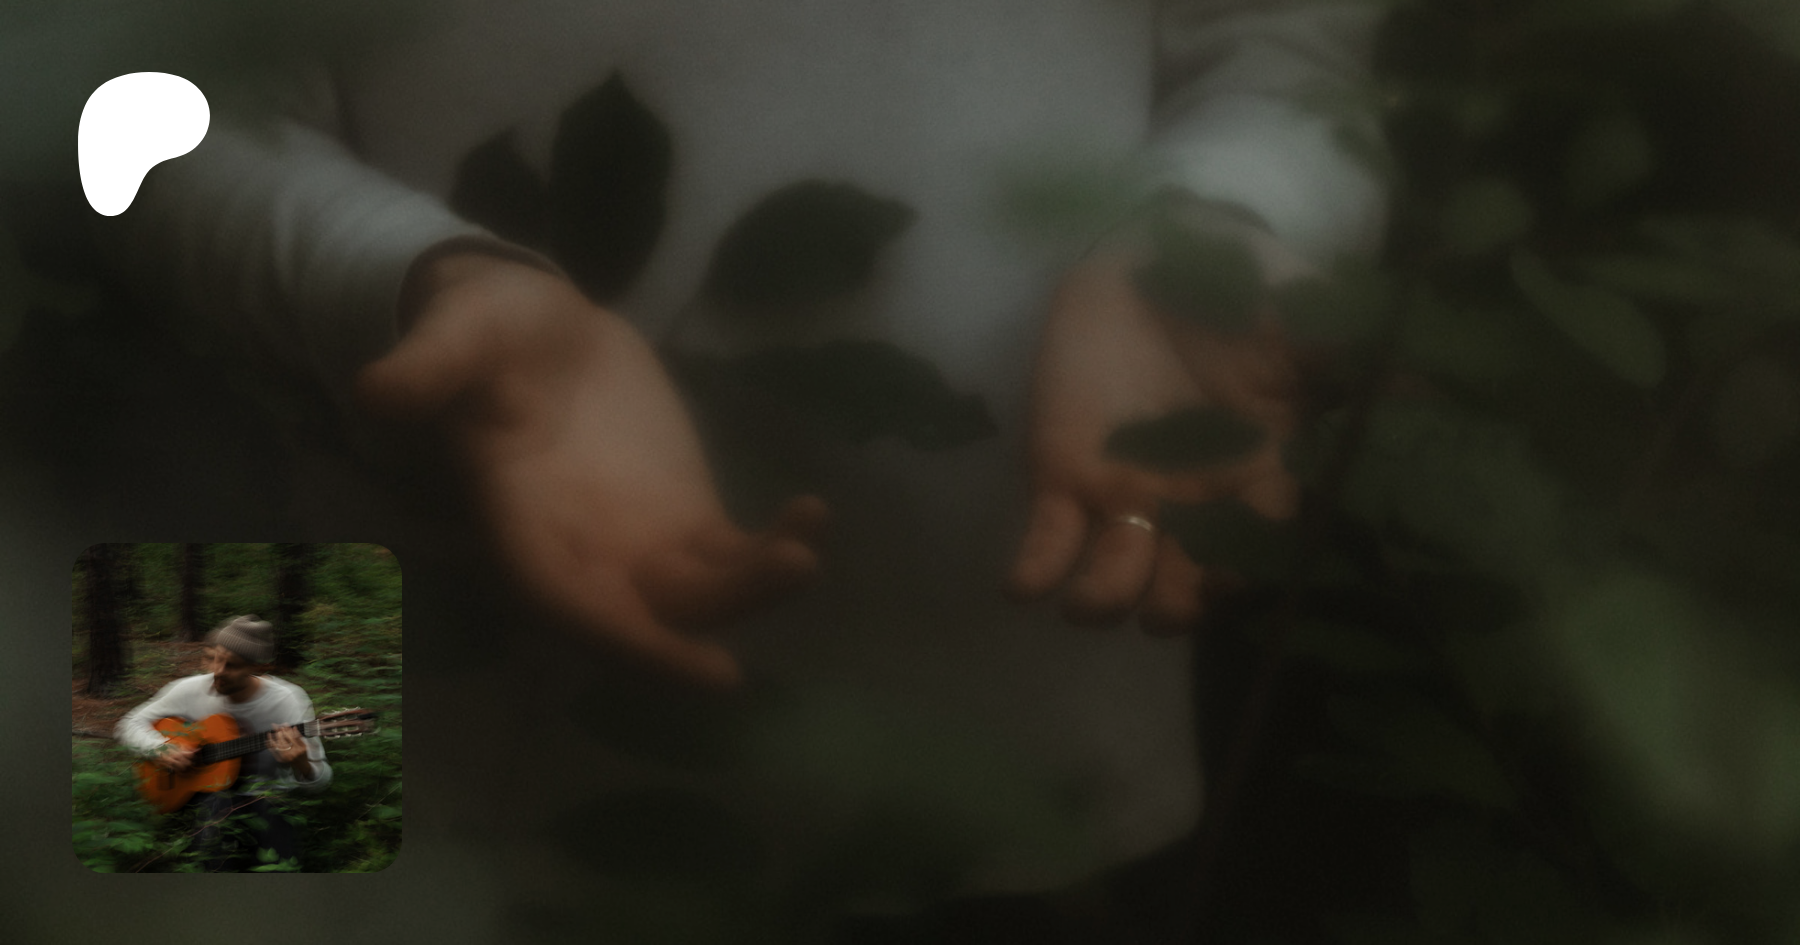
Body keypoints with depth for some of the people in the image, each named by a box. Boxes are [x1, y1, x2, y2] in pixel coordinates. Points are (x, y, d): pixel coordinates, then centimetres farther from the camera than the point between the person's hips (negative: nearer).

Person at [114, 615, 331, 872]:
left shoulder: (288, 701, -11)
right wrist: (160, 750, -12)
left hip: (269, 800, -2)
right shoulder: (189, 691, -2)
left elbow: (319, 782, -10)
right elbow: (128, 725, 9)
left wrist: (301, 766, -35)